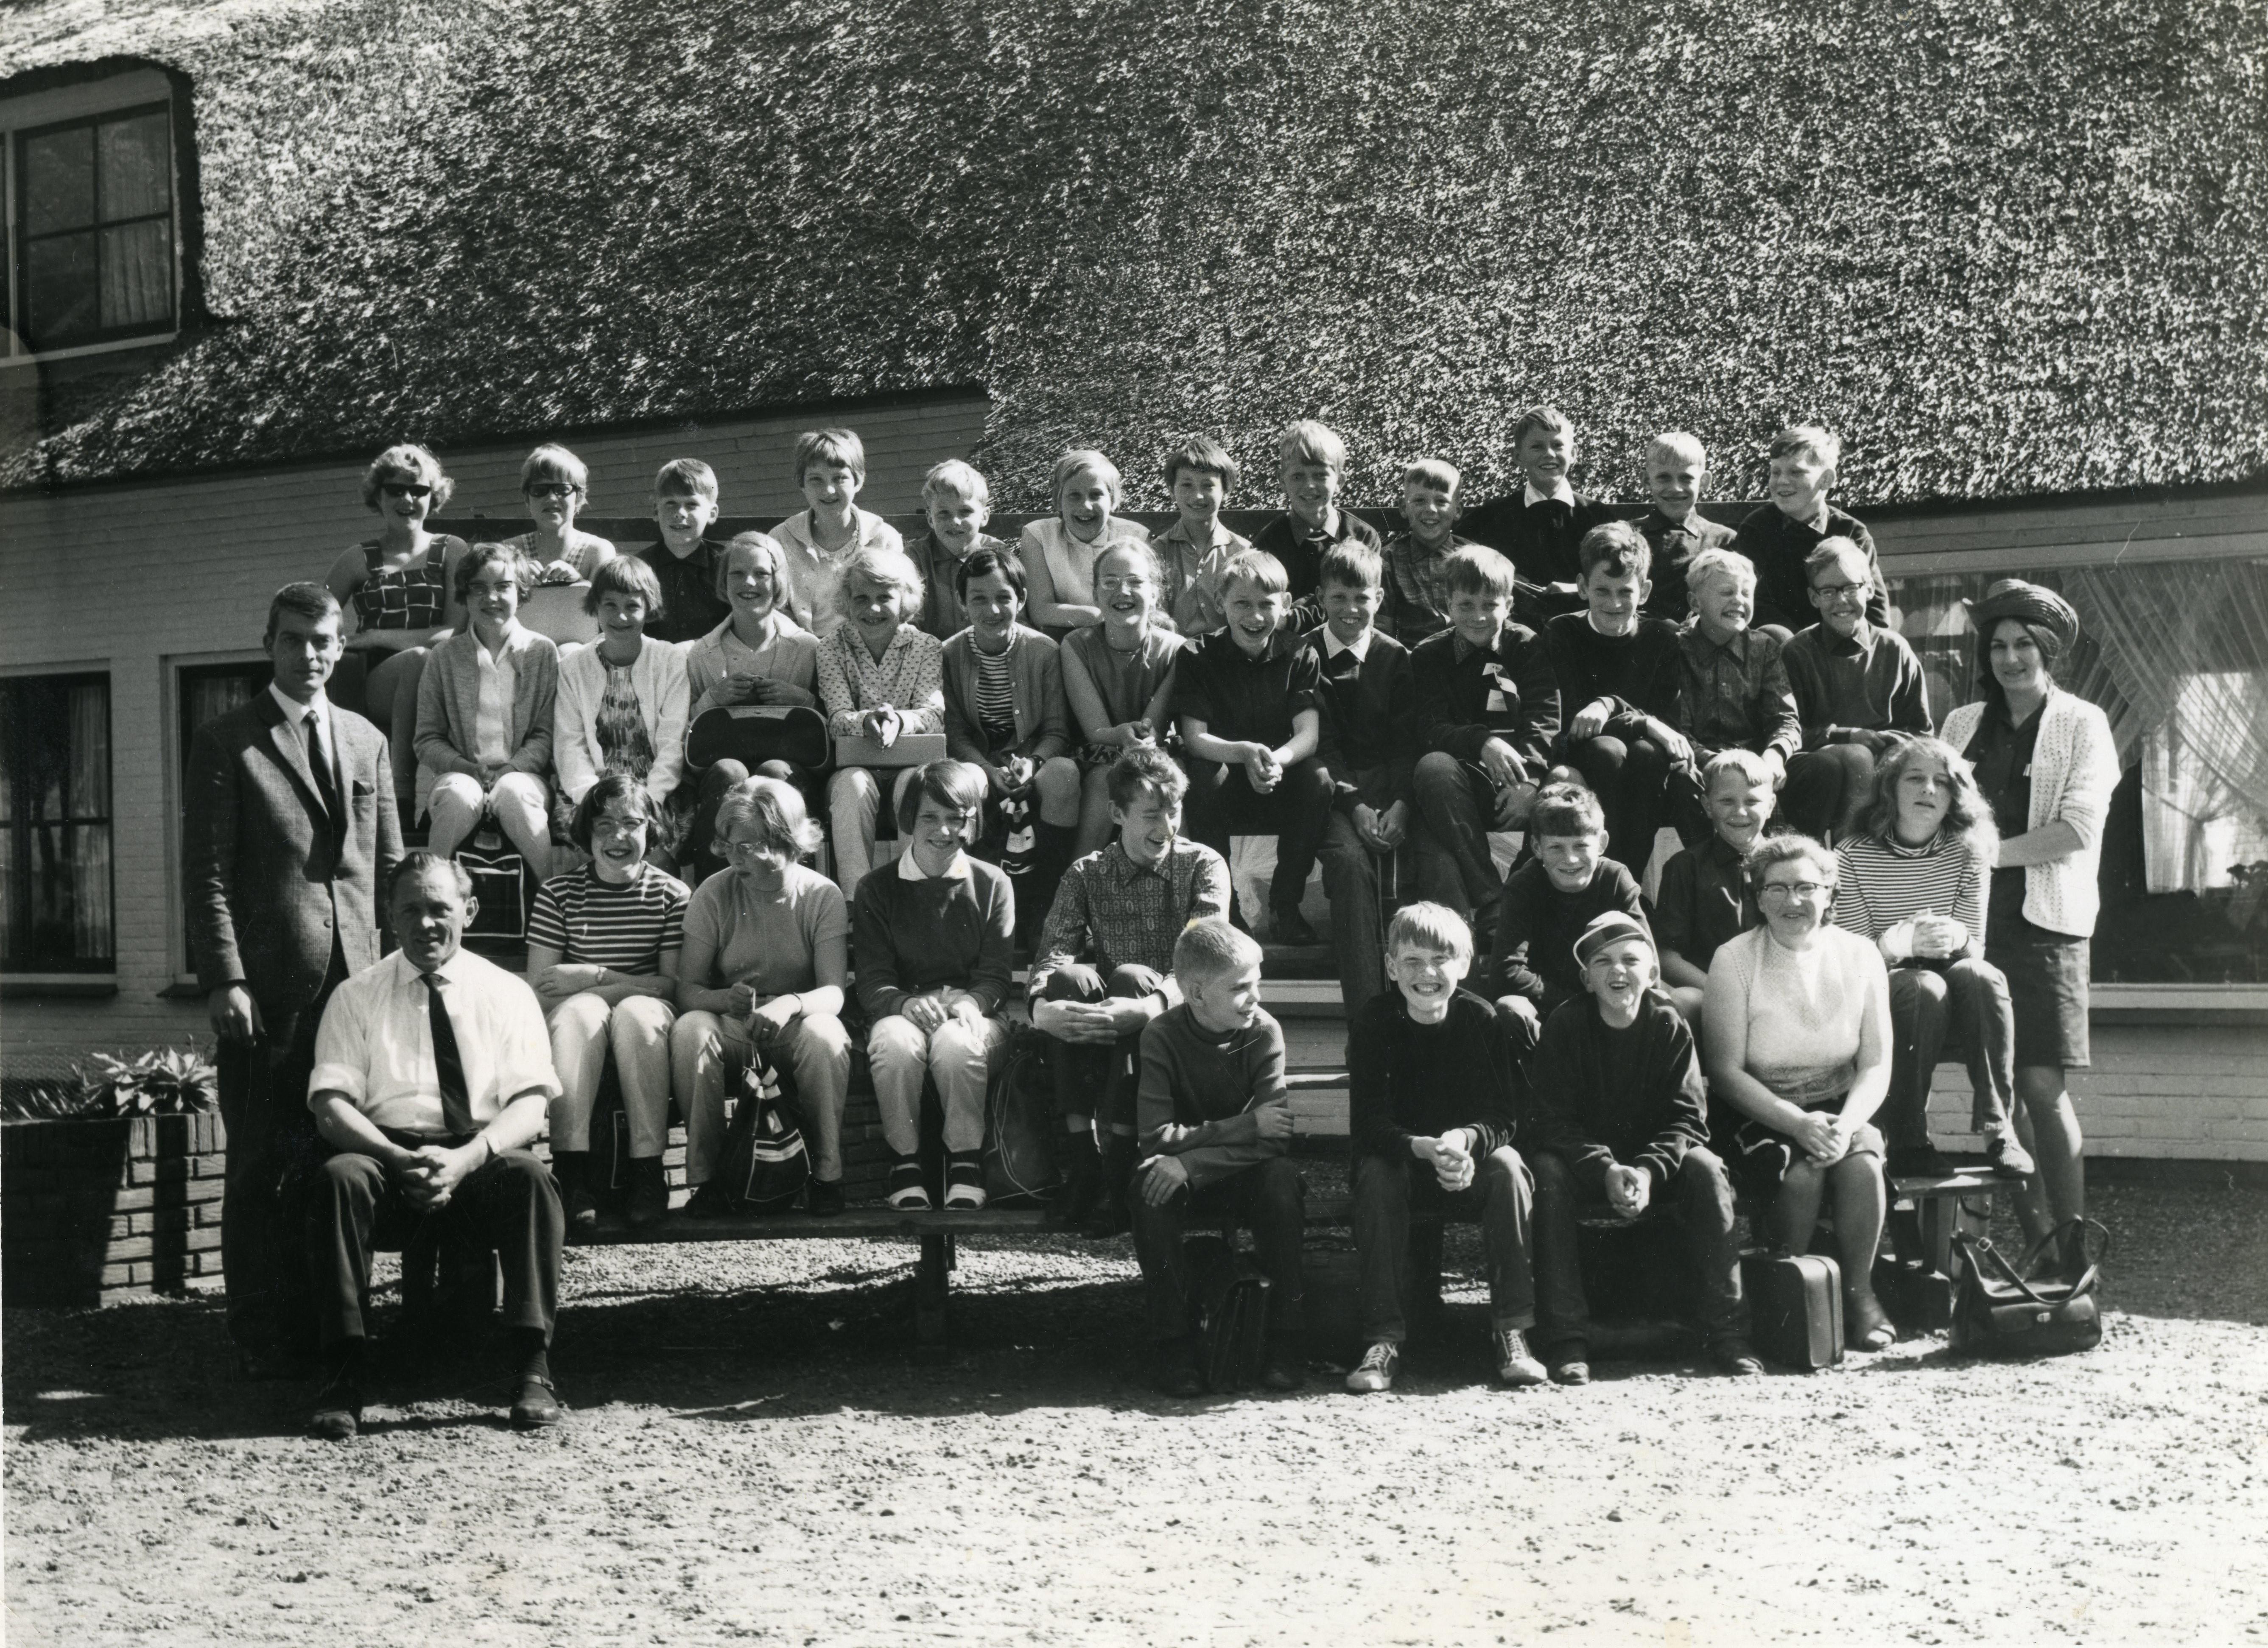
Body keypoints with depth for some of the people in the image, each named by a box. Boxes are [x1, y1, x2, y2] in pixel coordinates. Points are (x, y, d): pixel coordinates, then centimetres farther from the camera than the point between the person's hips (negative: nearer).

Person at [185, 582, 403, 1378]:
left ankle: (328, 1320, 14)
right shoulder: (225, 743, 2)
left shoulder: (366, 740, 16)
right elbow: (207, 873, -4)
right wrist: (224, 979, -12)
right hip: (267, 984, -4)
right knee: (260, 1167, 2)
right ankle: (262, 1335, 9)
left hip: (357, 977, 4)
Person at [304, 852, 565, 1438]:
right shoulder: (356, 996, 12)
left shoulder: (507, 993, 11)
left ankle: (533, 1370, -31)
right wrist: (401, 1161, -18)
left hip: (483, 1159, 0)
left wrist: (466, 1159, -21)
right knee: (340, 1177, -32)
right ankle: (342, 1378, -31)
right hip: (387, 1156, 0)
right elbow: (331, 1106, 1)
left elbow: (530, 1105, 0)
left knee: (530, 1174, -32)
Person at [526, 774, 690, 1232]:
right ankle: (572, 1172, -40)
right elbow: (539, 987, 0)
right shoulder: (558, 893, 5)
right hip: (574, 1026, 0)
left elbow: (673, 983, -3)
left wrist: (597, 977, -14)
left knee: (637, 1012, -34)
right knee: (580, 1010, -34)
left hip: (646, 1014, 0)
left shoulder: (671, 894, 3)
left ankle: (648, 1171, -34)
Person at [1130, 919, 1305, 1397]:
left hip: (1244, 1177, 1)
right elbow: (1156, 1137, -22)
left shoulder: (1264, 1032, -11)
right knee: (1151, 1187, -32)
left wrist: (1189, 1164, -32)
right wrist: (1248, 1126, -25)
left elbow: (1277, 1136, -21)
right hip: (1184, 1176, -1)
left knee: (1283, 1178, -30)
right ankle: (1174, 1345, -22)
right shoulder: (1162, 1035, -13)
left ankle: (1284, 1341, -21)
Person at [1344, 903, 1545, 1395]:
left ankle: (1512, 1331, -27)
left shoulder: (1485, 1020, -10)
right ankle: (1384, 1340, -31)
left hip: (1474, 1158, 0)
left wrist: (1466, 1140, -37)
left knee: (1508, 1166, -30)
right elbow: (1367, 1124, -18)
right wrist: (1426, 1148, -37)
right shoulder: (1372, 1023, -11)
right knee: (1376, 1174, -32)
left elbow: (1505, 1118, -14)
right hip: (1400, 1159, 0)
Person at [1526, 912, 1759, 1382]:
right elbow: (1554, 1123, -15)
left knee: (1704, 1167, -27)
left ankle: (1727, 1330, -22)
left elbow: (1688, 1120, -11)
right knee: (1546, 1170, -32)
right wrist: (1606, 1172, -31)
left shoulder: (1670, 1025, -7)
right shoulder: (1564, 1025, -10)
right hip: (1584, 1162, -1)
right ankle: (1566, 1338, -31)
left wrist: (1648, 1171, -29)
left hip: (1657, 1166, 1)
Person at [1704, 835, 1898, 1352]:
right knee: (1800, 1172, -32)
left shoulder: (1860, 956, 3)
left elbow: (1877, 1066, 0)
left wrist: (1845, 1124, -20)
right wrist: (1797, 1123, -22)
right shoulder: (1735, 959, -5)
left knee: (1861, 1164, -29)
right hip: (1761, 1115, -2)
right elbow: (1725, 1071, -9)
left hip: (1842, 1109, 2)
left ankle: (1859, 1292, -10)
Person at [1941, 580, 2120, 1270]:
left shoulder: (2082, 724, 4)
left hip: (2043, 921, -4)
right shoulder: (1963, 723, 16)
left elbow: (2079, 829, -7)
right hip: (1975, 919, 4)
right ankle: (2037, 1241, 10)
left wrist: (1991, 851, -11)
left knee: (2040, 1084, -11)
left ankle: (2073, 1251, -5)